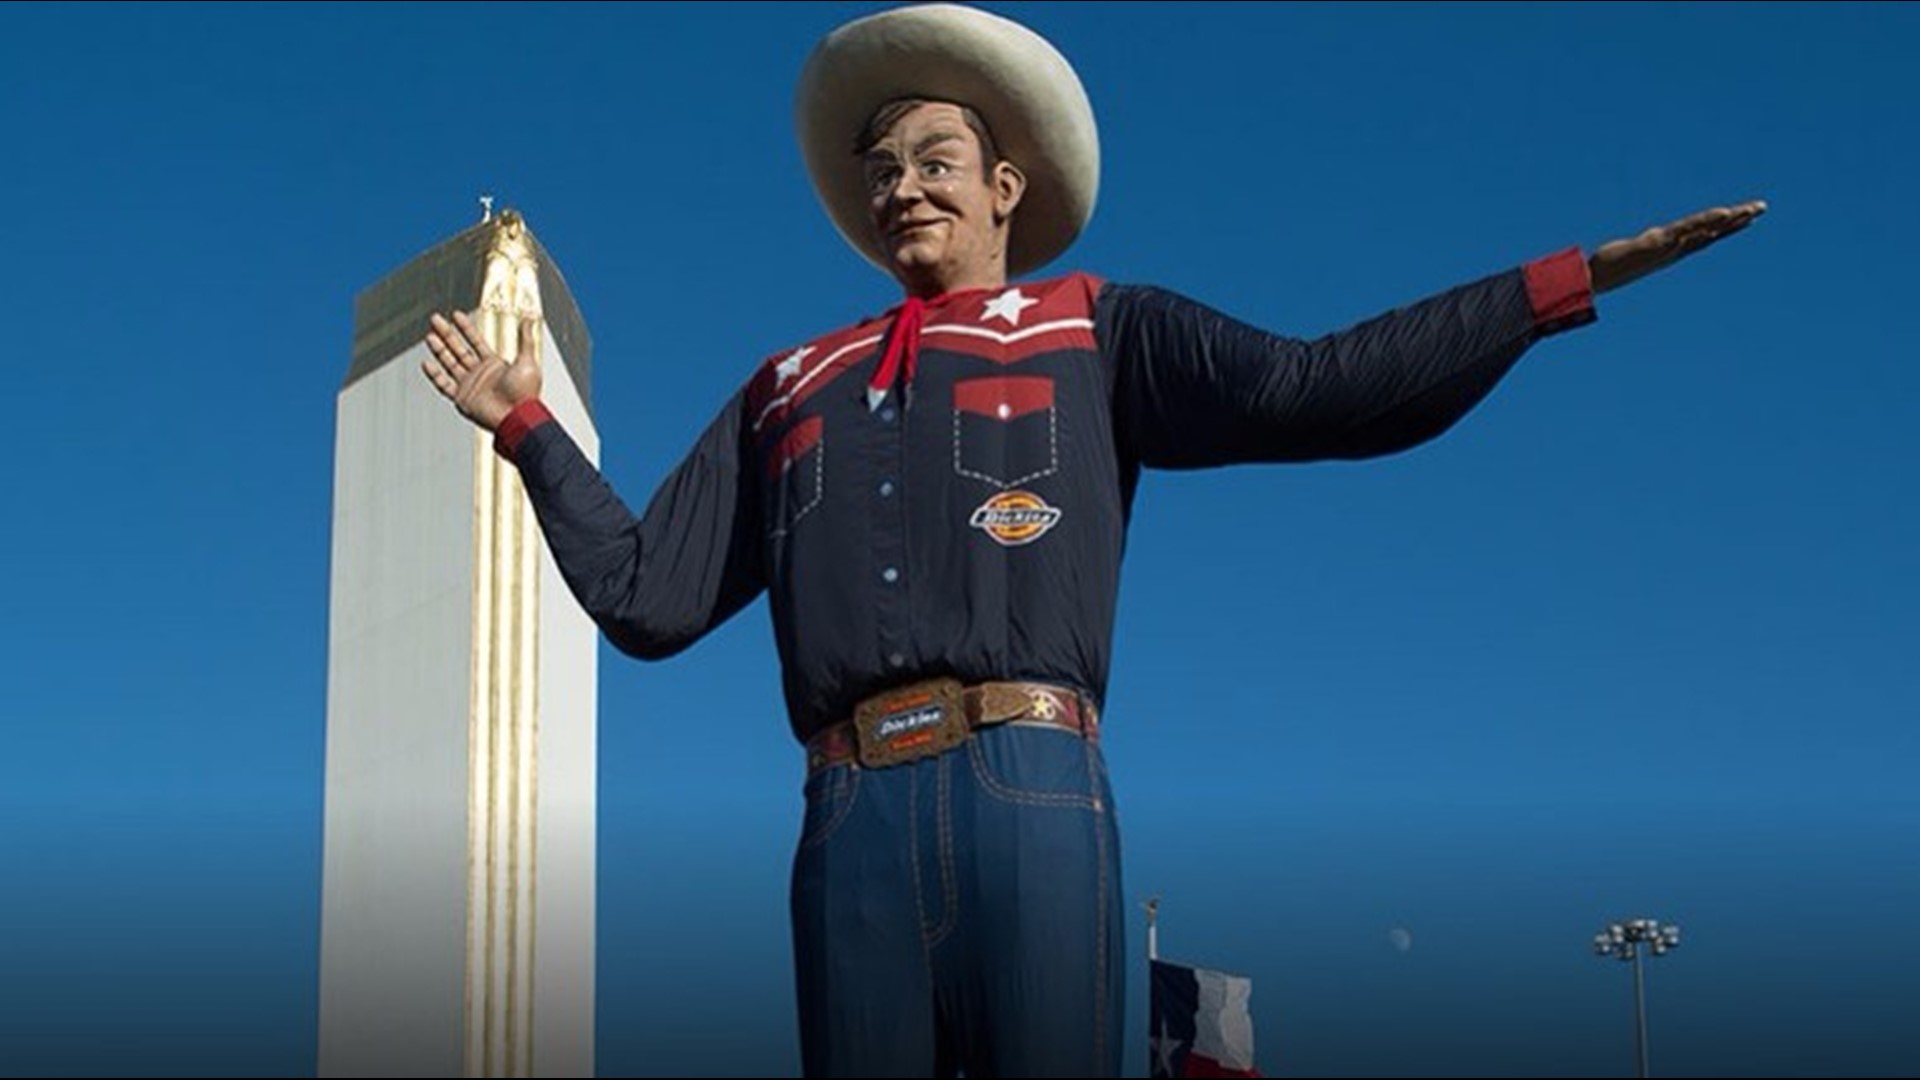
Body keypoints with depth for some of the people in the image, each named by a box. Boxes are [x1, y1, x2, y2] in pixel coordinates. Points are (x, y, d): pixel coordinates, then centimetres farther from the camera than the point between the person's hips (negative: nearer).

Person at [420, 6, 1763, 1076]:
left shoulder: (1095, 331, 18)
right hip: (850, 817, 3)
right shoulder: (791, 389, 26)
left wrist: (1567, 281, -2)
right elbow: (647, 595, 24)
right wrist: (531, 429, 23)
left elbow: (1310, 391, 4)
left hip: (1030, 796, -3)